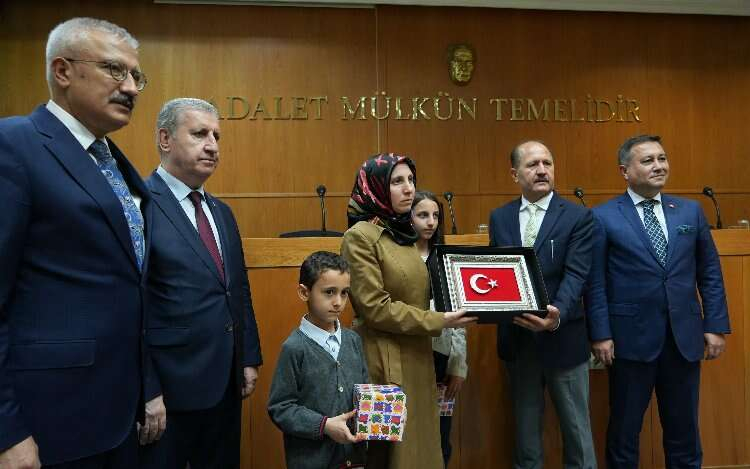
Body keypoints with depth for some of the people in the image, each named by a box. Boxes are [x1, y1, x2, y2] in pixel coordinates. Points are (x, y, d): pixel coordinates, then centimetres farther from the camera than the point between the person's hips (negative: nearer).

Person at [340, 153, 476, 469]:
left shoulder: (401, 232, 10)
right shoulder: (360, 236, -14)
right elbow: (375, 308, -18)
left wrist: (453, 306, 2)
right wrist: (439, 322, -16)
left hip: (416, 356, 8)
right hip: (385, 360, -8)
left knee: (419, 440, 17)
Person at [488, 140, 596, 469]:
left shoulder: (578, 216, -6)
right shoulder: (499, 217, 5)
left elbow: (575, 275, -16)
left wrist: (556, 315, -33)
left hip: (563, 337, -3)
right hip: (516, 337, 3)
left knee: (576, 428, 12)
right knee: (525, 426, 18)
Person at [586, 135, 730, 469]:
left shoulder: (691, 211, 7)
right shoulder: (603, 217, -5)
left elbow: (710, 274, 8)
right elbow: (595, 282, -7)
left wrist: (716, 326, 2)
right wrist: (600, 334, -11)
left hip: (684, 337, 4)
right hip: (631, 338, -3)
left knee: (683, 429, 16)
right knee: (624, 429, 12)